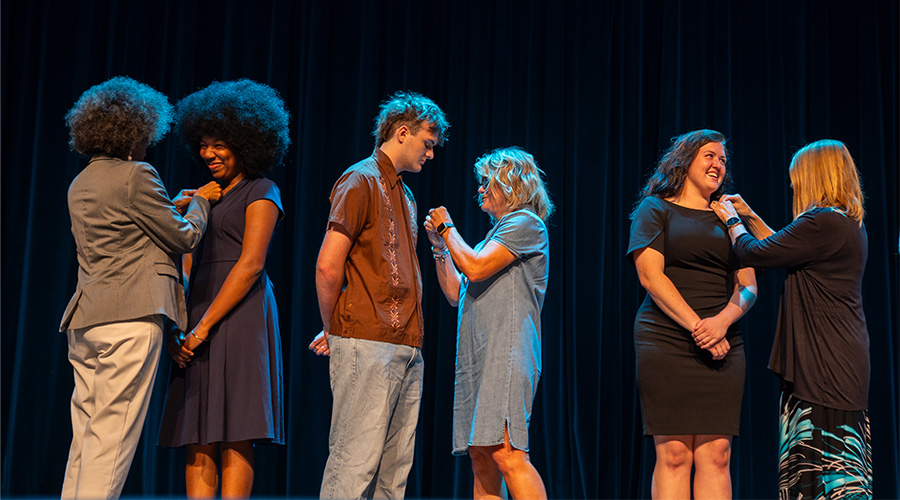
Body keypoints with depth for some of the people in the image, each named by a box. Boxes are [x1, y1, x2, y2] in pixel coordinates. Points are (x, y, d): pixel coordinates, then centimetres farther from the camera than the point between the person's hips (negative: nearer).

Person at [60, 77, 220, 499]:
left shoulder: (80, 184, 18)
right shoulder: (136, 175, -7)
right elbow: (182, 237, -2)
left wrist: (177, 206, 30)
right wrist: (199, 203, 16)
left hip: (84, 320, 8)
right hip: (130, 318, -8)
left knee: (85, 437, 10)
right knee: (112, 436, -7)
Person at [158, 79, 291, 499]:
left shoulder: (261, 192, 0)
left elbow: (251, 264, -10)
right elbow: (188, 264, 16)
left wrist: (204, 325, -14)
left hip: (239, 314, -7)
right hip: (199, 314, 7)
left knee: (234, 441, -9)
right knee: (198, 442, 2)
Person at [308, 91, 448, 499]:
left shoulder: (404, 193, 22)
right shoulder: (360, 181, -5)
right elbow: (327, 267, -12)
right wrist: (333, 331, -2)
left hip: (406, 346, 9)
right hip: (367, 344, -8)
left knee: (395, 467, 8)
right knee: (355, 462, -8)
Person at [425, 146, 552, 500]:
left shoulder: (526, 223, -1)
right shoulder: (496, 234, 25)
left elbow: (475, 268, -13)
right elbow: (456, 294, 25)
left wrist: (447, 227, 1)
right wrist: (440, 247, 16)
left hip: (506, 355, -9)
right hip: (476, 357, 9)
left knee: (506, 452, -18)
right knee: (481, 457, 6)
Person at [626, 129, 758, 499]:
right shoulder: (655, 209, 7)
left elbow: (748, 287, 12)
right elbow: (650, 276, -5)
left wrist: (723, 320, -10)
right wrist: (697, 327, -14)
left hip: (723, 346, 4)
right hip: (667, 341, -4)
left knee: (716, 455, -2)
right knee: (673, 455, -7)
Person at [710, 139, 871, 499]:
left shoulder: (823, 222, -16)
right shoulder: (850, 224, 15)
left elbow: (754, 254, -11)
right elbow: (786, 250, 26)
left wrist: (731, 221, 7)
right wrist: (749, 216, 29)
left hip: (824, 365, -10)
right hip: (845, 367, 10)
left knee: (828, 470, -8)